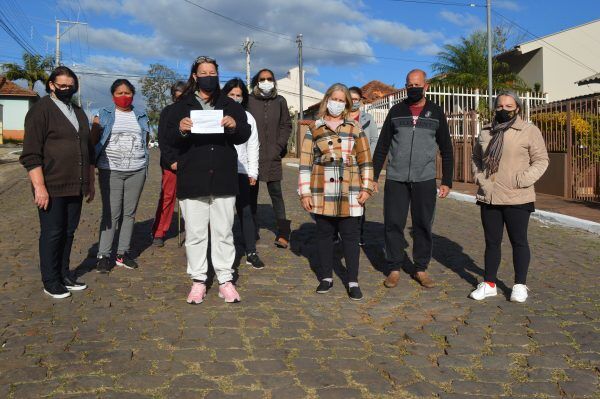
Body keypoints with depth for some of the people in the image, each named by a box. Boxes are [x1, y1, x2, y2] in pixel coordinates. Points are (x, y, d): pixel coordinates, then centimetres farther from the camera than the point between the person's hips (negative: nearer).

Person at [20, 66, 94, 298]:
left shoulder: (78, 113, 17)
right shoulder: (41, 111, -5)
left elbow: (88, 150, 23)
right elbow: (31, 154, -11)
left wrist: (90, 182, 20)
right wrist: (39, 187, -17)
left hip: (75, 187, 6)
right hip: (51, 188, -6)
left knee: (69, 231, 12)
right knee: (52, 233, 2)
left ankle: (64, 274, 24)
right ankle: (50, 282, 13)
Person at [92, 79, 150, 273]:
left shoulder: (141, 117, 14)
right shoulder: (104, 115, 5)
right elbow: (93, 140, 4)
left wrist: (142, 161, 10)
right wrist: (94, 162, -3)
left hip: (137, 170, 3)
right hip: (111, 170, -3)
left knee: (129, 212, 5)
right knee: (111, 213, -6)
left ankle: (123, 252, 13)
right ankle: (104, 255, -1)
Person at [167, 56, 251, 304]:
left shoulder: (230, 105, 13)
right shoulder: (182, 106, 9)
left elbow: (245, 135, 6)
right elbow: (170, 138, -1)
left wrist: (235, 126, -15)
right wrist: (181, 130, -23)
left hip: (223, 178, 1)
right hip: (192, 179, -1)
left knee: (223, 232, 5)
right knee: (195, 233, 3)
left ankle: (225, 279, 13)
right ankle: (198, 280, 14)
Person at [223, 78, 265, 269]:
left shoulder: (248, 118, 10)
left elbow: (253, 147, 10)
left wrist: (253, 172, 4)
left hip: (241, 171, 1)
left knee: (245, 211, 0)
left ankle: (251, 253, 3)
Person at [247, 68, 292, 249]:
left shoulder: (279, 101, 7)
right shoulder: (249, 100, 1)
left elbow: (286, 125, 9)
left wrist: (279, 147, -1)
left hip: (272, 156, 0)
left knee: (276, 193, -2)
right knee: (251, 193, 7)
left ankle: (283, 233, 1)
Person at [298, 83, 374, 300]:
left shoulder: (355, 128, 7)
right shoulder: (314, 129, 5)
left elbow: (365, 160, 7)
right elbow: (305, 162, 3)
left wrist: (366, 187, 0)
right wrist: (305, 192, -1)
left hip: (349, 194, 0)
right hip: (322, 194, 1)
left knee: (350, 236, 3)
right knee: (324, 234, 10)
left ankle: (353, 281, 11)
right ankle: (326, 277, 23)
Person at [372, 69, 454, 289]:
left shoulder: (436, 113, 6)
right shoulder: (396, 111, 7)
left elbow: (446, 150, 8)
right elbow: (382, 146, 9)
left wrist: (447, 181, 2)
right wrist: (373, 176, 4)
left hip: (425, 180, 0)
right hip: (395, 179, 0)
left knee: (423, 225, 4)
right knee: (393, 224, 1)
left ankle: (421, 269, 18)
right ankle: (394, 269, 12)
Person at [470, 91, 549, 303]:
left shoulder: (529, 131, -4)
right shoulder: (486, 133, 10)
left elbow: (541, 160, -5)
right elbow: (476, 158, 19)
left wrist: (522, 180, -16)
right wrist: (480, 178, 3)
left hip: (517, 199, -4)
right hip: (489, 198, 4)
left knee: (518, 241, 6)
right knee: (492, 241, 12)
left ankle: (520, 285, 19)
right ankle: (489, 284, 22)